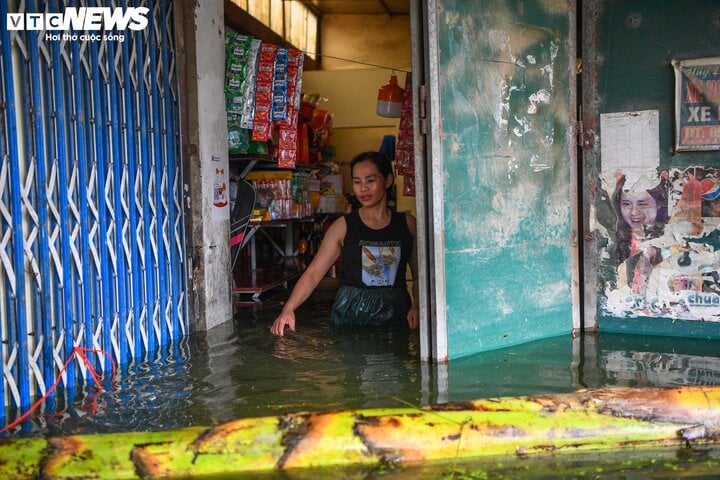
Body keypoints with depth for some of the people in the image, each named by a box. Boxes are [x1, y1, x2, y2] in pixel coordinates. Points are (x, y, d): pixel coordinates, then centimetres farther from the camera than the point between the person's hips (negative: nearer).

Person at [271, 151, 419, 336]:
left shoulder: (407, 223, 5)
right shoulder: (343, 226, 1)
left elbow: (419, 275, 11)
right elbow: (313, 273, -4)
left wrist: (416, 307, -7)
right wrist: (288, 309, -17)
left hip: (395, 313, 1)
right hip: (350, 315, 0)